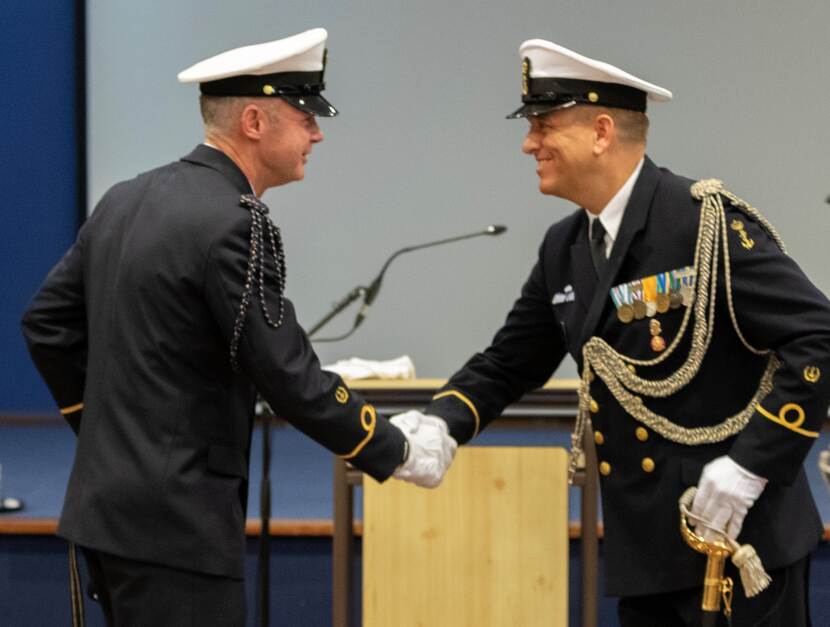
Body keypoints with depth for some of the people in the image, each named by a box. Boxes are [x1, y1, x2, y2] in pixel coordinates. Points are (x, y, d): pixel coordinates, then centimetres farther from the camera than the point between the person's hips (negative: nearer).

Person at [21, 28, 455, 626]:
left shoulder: (124, 200, 9)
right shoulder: (234, 223, -17)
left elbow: (48, 324, 15)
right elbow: (290, 376, -17)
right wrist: (398, 451, -5)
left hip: (107, 504, 9)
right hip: (174, 523, -9)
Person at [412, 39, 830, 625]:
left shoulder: (707, 222, -14)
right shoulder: (565, 248, 9)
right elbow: (507, 366, 17)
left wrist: (750, 465, -22)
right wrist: (437, 426, -2)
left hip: (740, 535, -7)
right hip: (646, 551, 7)